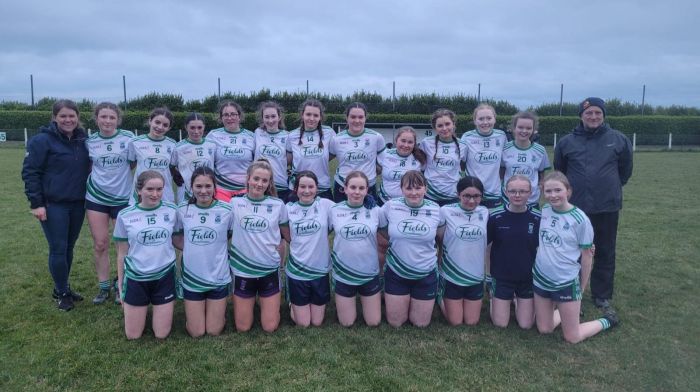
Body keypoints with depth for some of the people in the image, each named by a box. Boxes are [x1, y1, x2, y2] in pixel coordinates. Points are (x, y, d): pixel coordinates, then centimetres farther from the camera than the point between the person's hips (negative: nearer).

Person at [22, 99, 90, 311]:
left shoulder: (83, 140, 5)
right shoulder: (42, 140, -10)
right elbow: (29, 172, -10)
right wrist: (36, 203, -14)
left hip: (77, 204, 5)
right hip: (53, 205, -5)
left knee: (69, 248, 14)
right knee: (58, 250, 0)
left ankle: (63, 288, 29)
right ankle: (61, 293, 16)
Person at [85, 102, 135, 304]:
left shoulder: (128, 137, -5)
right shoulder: (90, 141, 2)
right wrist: (92, 181, 2)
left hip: (123, 198, -2)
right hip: (96, 197, 2)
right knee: (100, 243, 4)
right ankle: (104, 287, 18)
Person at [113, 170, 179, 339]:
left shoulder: (172, 211, -6)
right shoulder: (125, 216, -6)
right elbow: (122, 253, 4)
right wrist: (120, 284, 7)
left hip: (164, 276, 0)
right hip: (136, 278, 0)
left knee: (161, 334, 5)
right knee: (133, 335, 10)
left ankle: (161, 309, 36)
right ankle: (143, 307, 39)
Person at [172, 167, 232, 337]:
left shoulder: (226, 211, -10)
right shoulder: (183, 210, -6)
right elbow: (176, 237, 9)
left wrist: (218, 251, -8)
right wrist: (193, 250, -4)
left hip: (219, 278, -1)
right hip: (192, 278, 1)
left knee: (214, 331, 7)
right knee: (196, 333, 7)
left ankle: (219, 309, 36)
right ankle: (194, 310, 36)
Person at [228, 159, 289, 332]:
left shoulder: (278, 205, -3)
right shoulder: (235, 203, -5)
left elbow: (288, 234, 9)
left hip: (270, 270, 0)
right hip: (242, 270, 0)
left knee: (270, 327, 4)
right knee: (243, 327, 8)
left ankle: (267, 302, 33)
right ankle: (248, 302, 37)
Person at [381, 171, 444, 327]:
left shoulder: (435, 209, -9)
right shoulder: (391, 206, -11)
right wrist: (396, 239, 2)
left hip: (426, 275, 0)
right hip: (396, 273, 0)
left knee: (421, 323, 11)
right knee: (395, 323, 9)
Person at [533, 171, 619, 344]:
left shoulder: (580, 219, -15)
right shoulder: (543, 211, -4)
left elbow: (587, 255, -6)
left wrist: (582, 288, 0)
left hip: (566, 283, -4)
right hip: (540, 279, 4)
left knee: (572, 337, 6)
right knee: (544, 329, 13)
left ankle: (606, 320, 30)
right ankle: (565, 312, 40)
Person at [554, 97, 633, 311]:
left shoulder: (618, 140, 0)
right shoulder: (566, 142, 0)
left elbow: (625, 169, 13)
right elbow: (559, 171, 14)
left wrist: (613, 187, 15)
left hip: (608, 207, 1)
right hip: (575, 207, 0)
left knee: (606, 253, 10)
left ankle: (602, 296, 24)